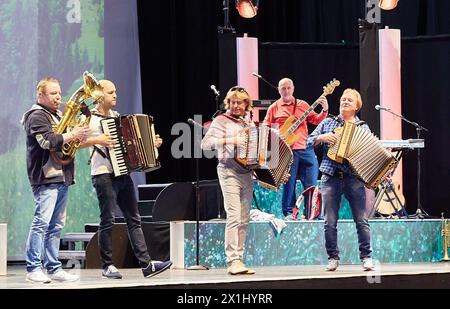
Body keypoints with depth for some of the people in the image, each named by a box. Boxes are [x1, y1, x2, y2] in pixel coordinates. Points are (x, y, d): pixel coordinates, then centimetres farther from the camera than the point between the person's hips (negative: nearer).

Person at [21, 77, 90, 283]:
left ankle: (54, 268, 10)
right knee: (42, 221, -13)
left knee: (56, 225, 8)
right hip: (46, 177, -9)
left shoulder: (57, 115, 23)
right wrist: (72, 135, -15)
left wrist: (78, 135, 6)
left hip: (62, 177, 9)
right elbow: (48, 142, -20)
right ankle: (34, 268, -12)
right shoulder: (37, 116, -6)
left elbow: (65, 140, 25)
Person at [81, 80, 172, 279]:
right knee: (107, 221, -4)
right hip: (103, 174, -7)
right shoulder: (90, 118, -5)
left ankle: (146, 264, 2)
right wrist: (97, 140, -24)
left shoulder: (117, 117, 19)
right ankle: (107, 266, 4)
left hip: (122, 173, 8)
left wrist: (152, 143, 17)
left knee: (134, 219, 4)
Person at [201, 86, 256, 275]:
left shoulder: (249, 123, 16)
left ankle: (239, 260, 10)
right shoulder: (221, 121, -2)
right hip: (229, 172, -7)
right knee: (234, 216, -15)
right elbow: (205, 144, -13)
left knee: (244, 219, 6)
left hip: (247, 173, 7)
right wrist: (229, 141, -23)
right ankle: (233, 261, -18)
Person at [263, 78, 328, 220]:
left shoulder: (302, 105, 13)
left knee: (311, 183, 0)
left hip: (305, 148, 2)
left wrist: (324, 110, -7)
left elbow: (316, 120, 9)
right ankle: (289, 213, 10)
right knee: (289, 183, 1)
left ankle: (310, 213, 7)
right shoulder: (274, 108, 8)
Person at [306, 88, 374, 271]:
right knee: (330, 222, -1)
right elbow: (309, 142, 12)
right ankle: (333, 258, 9)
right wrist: (322, 137, -7)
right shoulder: (328, 123, 15)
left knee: (362, 220, -7)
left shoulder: (363, 128, 13)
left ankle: (366, 257, 1)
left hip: (354, 178, -1)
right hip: (330, 178, 1)